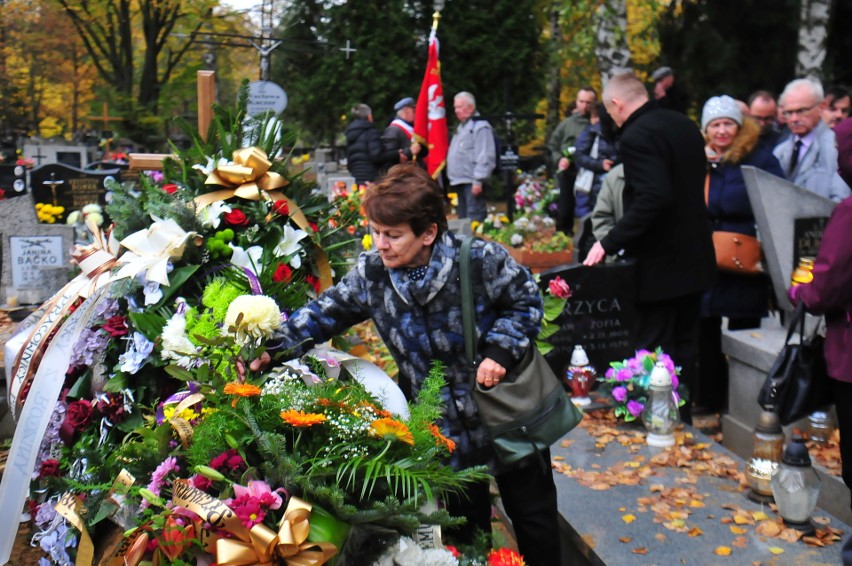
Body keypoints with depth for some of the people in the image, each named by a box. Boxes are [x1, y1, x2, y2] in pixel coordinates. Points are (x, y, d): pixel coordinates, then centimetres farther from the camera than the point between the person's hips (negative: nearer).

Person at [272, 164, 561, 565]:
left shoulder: (480, 260, -22)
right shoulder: (372, 273, -11)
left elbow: (525, 301, -7)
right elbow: (325, 313, -4)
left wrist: (500, 351, -21)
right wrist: (273, 344, -17)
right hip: (444, 427, 3)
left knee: (534, 519, 15)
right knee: (464, 524, 18)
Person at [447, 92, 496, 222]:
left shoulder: (480, 127, -10)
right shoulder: (461, 127, 20)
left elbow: (485, 156, -18)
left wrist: (478, 180, -22)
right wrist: (453, 178, 19)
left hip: (472, 182, -10)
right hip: (460, 182, 10)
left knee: (474, 220, -12)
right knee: (463, 218, 16)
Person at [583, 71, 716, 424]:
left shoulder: (637, 136, -19)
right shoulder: (684, 125, 9)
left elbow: (653, 198, -30)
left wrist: (609, 244, -25)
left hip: (660, 265, -9)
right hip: (694, 259, 9)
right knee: (683, 351, 18)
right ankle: (683, 422, 29)